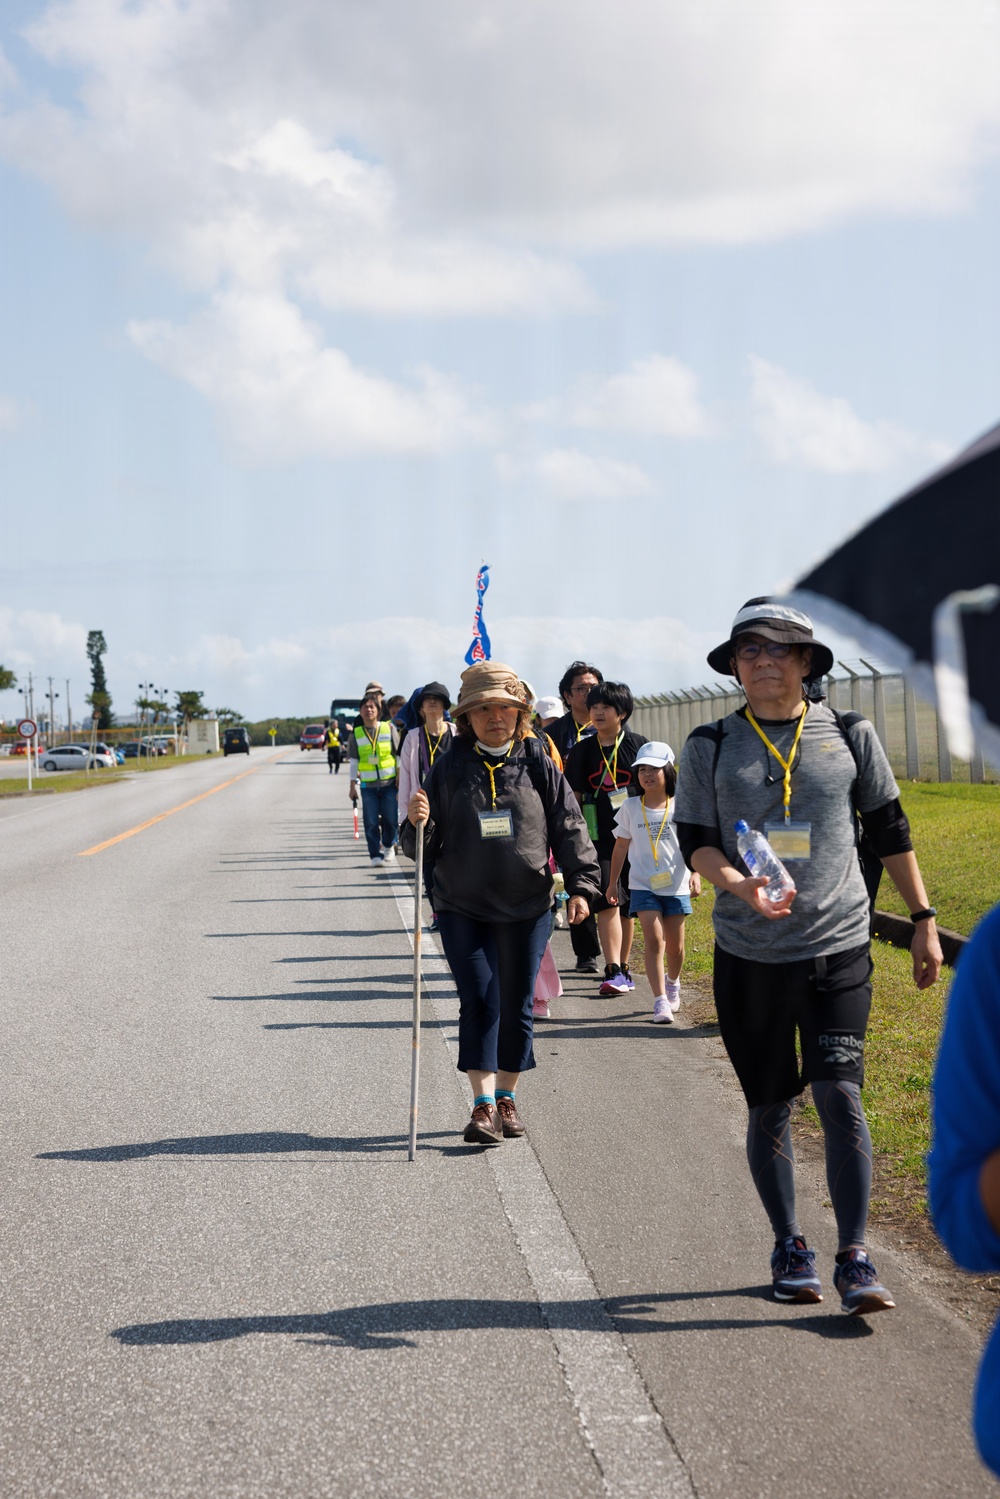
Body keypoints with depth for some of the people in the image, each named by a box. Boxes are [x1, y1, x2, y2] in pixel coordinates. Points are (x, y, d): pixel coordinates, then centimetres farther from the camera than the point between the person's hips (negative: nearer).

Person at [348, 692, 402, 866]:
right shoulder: (356, 734, 4)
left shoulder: (389, 729, 1)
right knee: (371, 822, -4)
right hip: (368, 786, 1)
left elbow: (400, 755, 5)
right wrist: (352, 786, 8)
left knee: (391, 820, 0)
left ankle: (388, 845, 28)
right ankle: (375, 855, 5)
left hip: (389, 783, -1)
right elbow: (353, 762, 10)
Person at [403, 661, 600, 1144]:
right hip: (463, 908, -1)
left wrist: (581, 885, -5)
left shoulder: (539, 767, 0)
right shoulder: (448, 770, 0)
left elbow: (569, 829, 3)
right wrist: (417, 824, -20)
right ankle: (483, 1105, -4)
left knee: (516, 1003, 7)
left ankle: (507, 1096, 22)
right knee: (478, 1000, -6)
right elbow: (426, 846, 2)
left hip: (526, 906, 1)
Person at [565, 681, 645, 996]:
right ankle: (614, 971, -13)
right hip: (597, 837, 0)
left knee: (628, 905, 7)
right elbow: (574, 798, 11)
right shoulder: (582, 751, 6)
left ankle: (622, 968, 19)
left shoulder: (637, 746, 2)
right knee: (607, 902, -11)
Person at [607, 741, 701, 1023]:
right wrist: (612, 882, 12)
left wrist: (695, 874, -16)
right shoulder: (630, 808, 1)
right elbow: (621, 846, 9)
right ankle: (660, 1001, -13)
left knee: (675, 946, 9)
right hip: (643, 886, 0)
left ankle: (673, 983, 40)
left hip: (676, 886, 0)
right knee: (654, 940, -13)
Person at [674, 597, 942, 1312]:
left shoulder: (850, 736, 4)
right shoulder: (710, 746, 3)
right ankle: (789, 1248, 24)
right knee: (769, 1106, 8)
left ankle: (855, 1259, -1)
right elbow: (695, 840, -1)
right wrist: (740, 884, -21)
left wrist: (924, 921, 10)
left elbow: (890, 832, 11)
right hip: (748, 955, 1)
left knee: (839, 1093, -10)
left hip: (838, 946, -1)